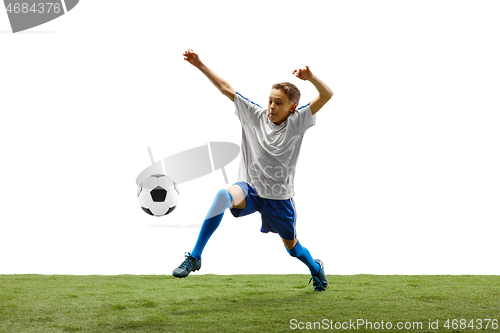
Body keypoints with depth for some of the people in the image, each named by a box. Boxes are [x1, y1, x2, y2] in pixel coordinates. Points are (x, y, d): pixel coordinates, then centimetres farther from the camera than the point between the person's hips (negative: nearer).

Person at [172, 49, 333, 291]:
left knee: (292, 246, 14)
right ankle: (194, 257, -30)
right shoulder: (256, 116, -2)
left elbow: (327, 95, -18)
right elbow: (225, 88, -1)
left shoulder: (297, 121, -8)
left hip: (279, 198, 0)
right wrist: (200, 65, -5)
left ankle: (315, 268, 52)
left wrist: (311, 78, -36)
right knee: (224, 195, -33)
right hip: (250, 189, 0)